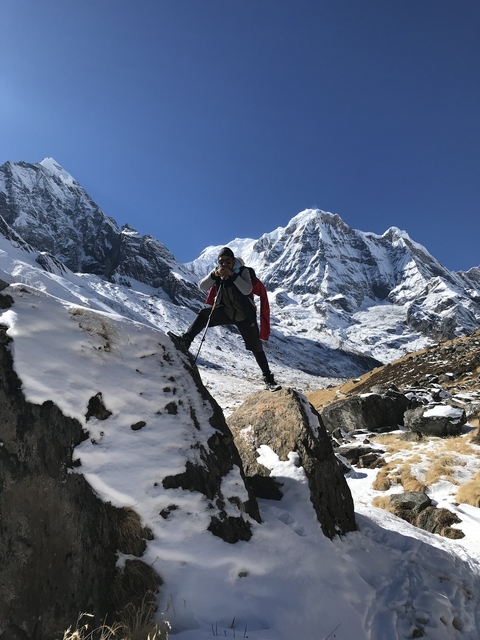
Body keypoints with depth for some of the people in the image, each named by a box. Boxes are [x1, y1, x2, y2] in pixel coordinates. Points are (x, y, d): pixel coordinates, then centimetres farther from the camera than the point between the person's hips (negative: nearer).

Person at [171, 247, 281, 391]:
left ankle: (269, 380, 10)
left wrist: (232, 274, -37)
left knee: (256, 348, 0)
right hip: (225, 312, 3)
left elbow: (247, 290, -33)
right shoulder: (217, 272, -6)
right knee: (203, 314, -22)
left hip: (244, 316, -3)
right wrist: (215, 274, -30)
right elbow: (202, 286, -17)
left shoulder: (243, 271, -17)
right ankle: (185, 340, -19)